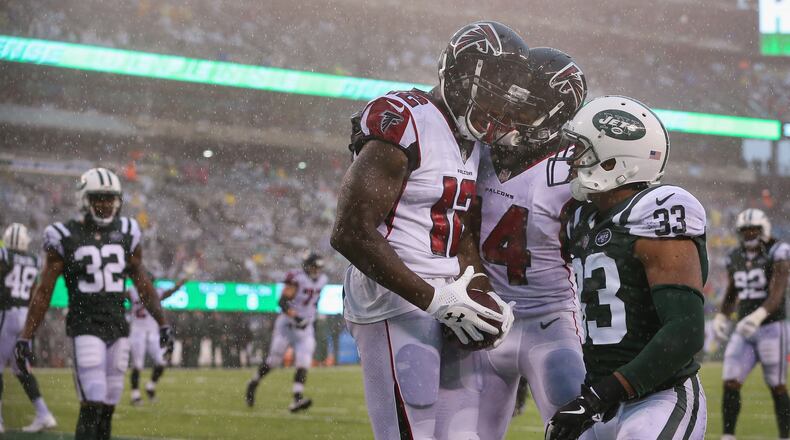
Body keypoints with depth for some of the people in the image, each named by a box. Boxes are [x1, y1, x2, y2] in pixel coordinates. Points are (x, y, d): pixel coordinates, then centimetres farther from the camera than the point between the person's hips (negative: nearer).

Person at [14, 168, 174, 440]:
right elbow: (43, 292, -1)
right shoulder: (65, 238, -4)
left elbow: (143, 284, 16)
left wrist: (162, 324, 14)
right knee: (93, 405, -14)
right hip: (85, 328, -5)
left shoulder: (126, 234, 8)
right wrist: (25, 338, -3)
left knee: (108, 408, 7)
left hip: (118, 328, 5)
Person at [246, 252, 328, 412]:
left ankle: (297, 399, -17)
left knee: (303, 363, -11)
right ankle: (253, 384, 29)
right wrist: (295, 317, -34)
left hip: (306, 328, 5)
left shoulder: (321, 280, 6)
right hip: (287, 324, -5)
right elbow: (283, 301, -23)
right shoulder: (297, 278, -16)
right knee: (274, 360, 4)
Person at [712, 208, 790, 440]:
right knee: (731, 384, -5)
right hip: (744, 332, 5)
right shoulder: (735, 258, 7)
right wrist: (721, 317, 6)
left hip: (771, 328, -5)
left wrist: (759, 315, -38)